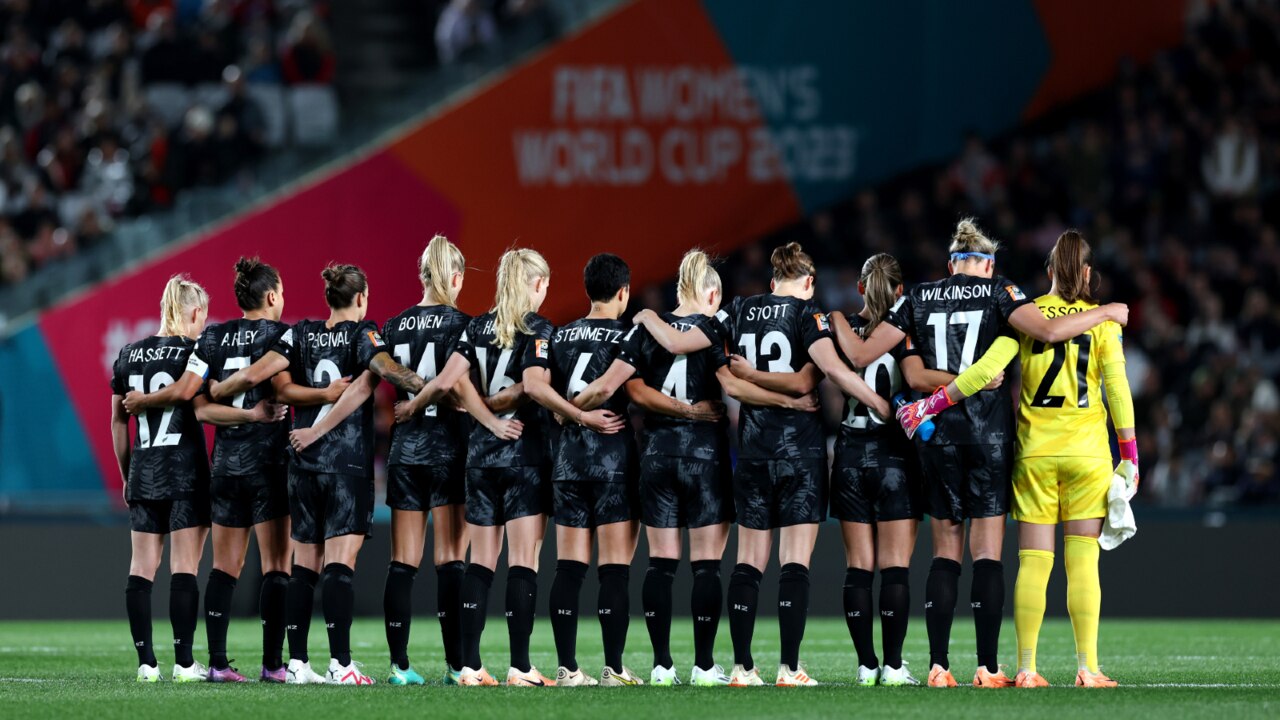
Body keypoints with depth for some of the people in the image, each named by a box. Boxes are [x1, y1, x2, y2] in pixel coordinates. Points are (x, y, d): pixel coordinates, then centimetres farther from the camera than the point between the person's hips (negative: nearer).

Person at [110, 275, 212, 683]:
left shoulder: (130, 355, 9)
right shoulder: (194, 352, -7)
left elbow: (118, 421, 13)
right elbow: (206, 407, -15)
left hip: (143, 471, 5)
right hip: (187, 472, -5)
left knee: (142, 568, 6)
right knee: (184, 567, -3)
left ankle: (146, 663, 3)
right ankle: (184, 662, -6)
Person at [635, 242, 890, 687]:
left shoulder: (739, 313, 6)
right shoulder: (807, 313, -5)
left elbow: (676, 343, 6)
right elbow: (833, 369, -20)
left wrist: (648, 318, 25)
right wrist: (882, 406, -15)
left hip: (752, 451, 4)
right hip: (800, 451, -4)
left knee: (749, 562, 8)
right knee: (795, 563, -4)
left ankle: (742, 667, 5)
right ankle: (789, 668, -10)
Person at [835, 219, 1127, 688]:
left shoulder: (919, 299, 8)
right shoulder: (999, 294, 0)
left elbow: (861, 355, 8)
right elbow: (1049, 331, -16)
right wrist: (1105, 313, -3)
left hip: (937, 433, 3)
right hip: (988, 428, -2)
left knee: (945, 552, 8)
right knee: (988, 552, 0)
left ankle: (938, 665, 2)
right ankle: (988, 668, -4)